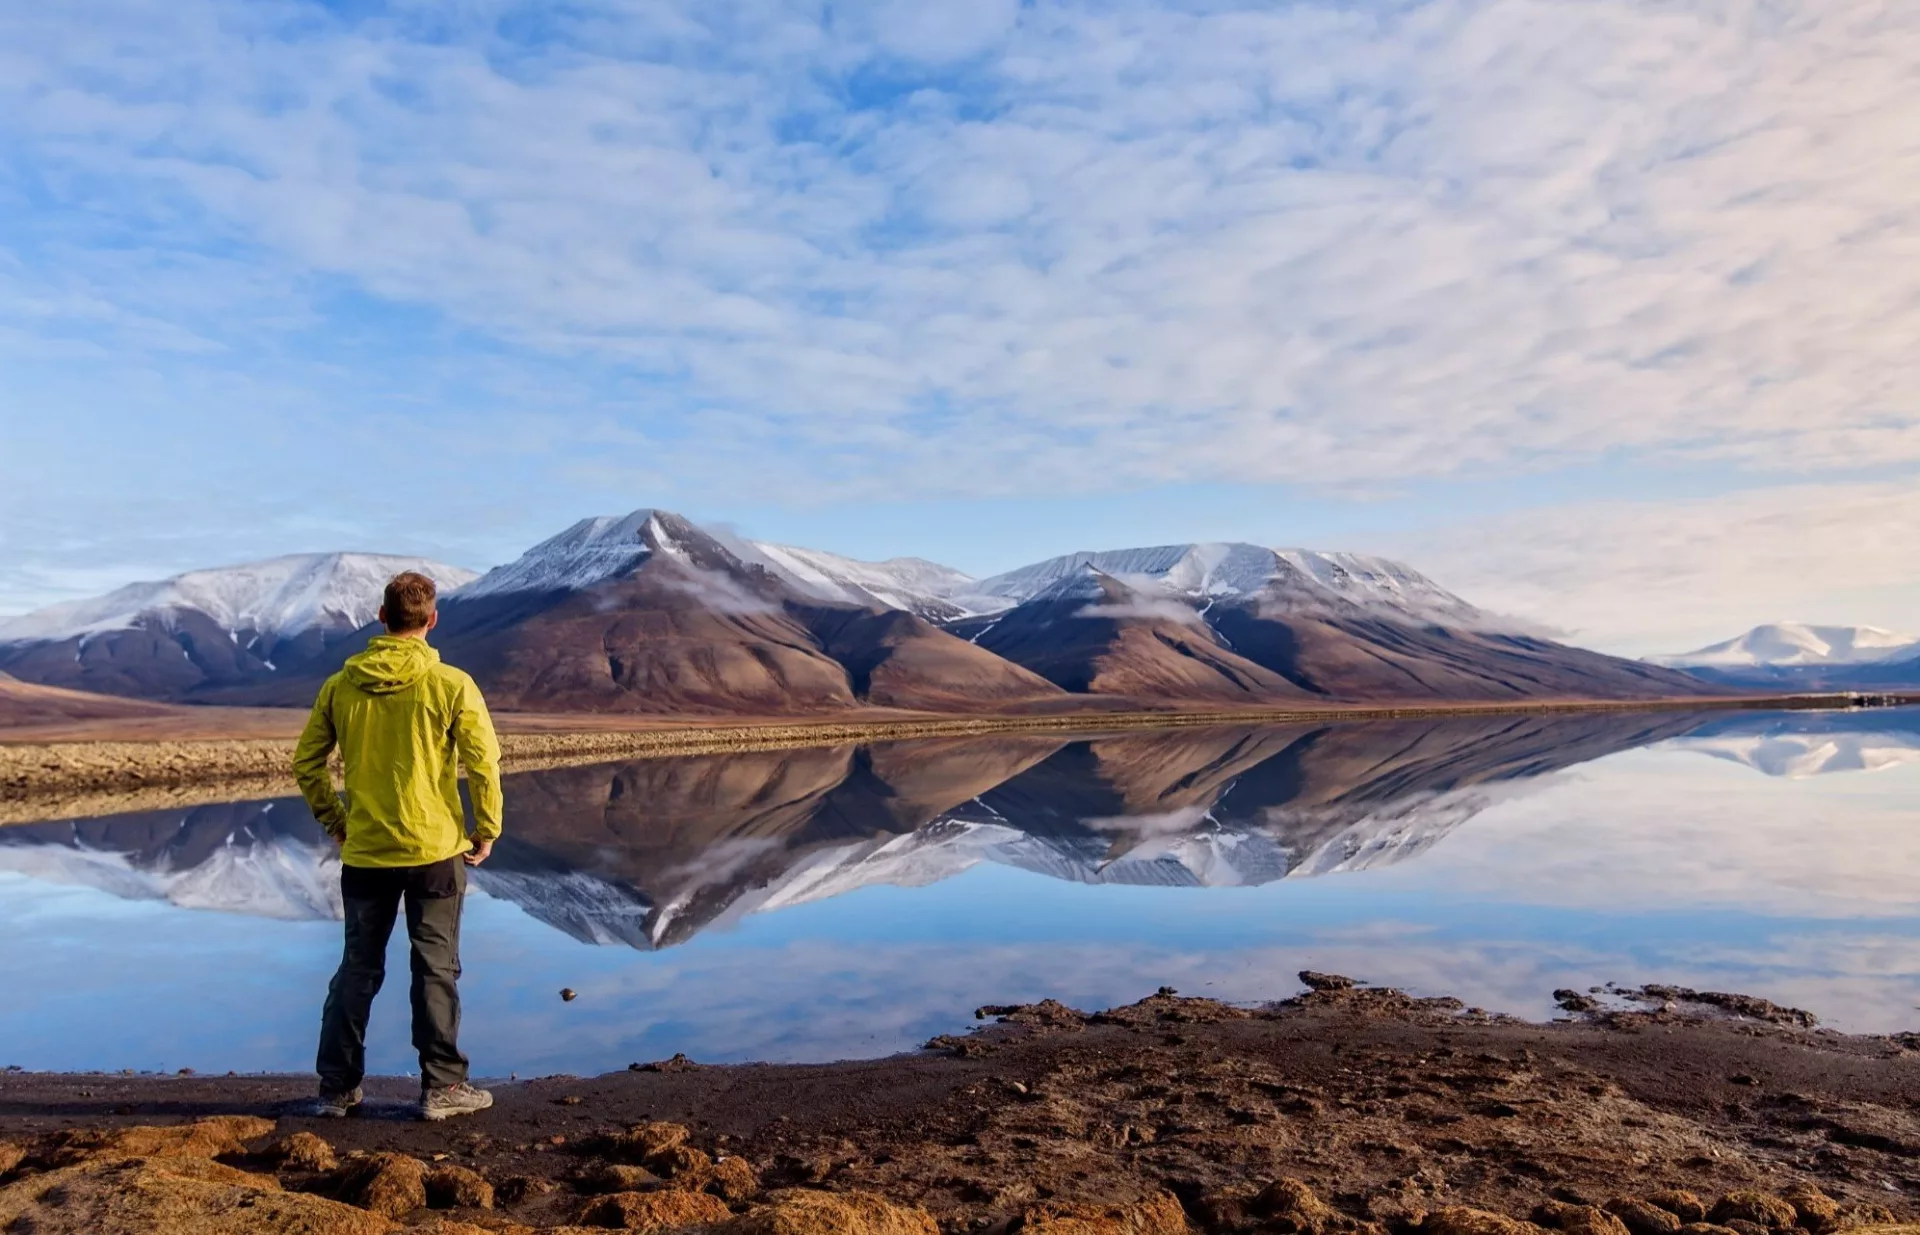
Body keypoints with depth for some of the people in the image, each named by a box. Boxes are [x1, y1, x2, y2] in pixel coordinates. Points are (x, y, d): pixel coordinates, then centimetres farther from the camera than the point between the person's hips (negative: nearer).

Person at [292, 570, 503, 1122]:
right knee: (436, 970, 7)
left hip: (364, 853, 3)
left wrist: (335, 821, 18)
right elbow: (484, 763, -12)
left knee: (358, 969, 16)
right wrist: (486, 831, -1)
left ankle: (337, 1086, 25)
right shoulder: (451, 685, -10)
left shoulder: (340, 685, 1)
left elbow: (306, 761, 7)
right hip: (435, 850, -3)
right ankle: (442, 1086, 13)